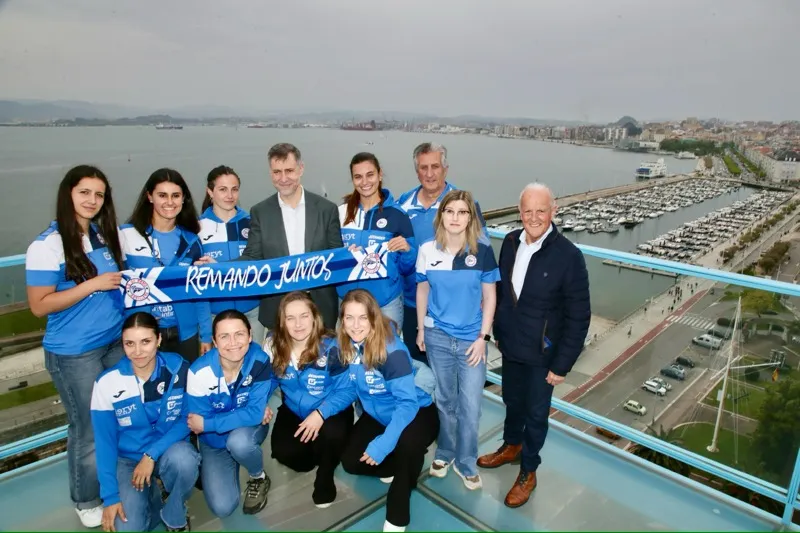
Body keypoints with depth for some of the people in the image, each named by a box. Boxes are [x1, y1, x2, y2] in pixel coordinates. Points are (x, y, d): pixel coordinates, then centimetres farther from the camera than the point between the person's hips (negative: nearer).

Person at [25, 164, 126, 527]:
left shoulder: (107, 235, 3)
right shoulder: (46, 246, -14)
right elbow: (39, 306, -15)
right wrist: (93, 284, -22)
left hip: (117, 342, 5)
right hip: (74, 353, -5)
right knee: (89, 430, 10)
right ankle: (87, 501, 34)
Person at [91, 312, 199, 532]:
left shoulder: (179, 369, -16)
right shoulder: (107, 383, -15)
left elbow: (187, 420, -11)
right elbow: (105, 442, -9)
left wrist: (152, 454, -21)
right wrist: (110, 496, -11)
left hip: (169, 448, 0)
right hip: (128, 458, 1)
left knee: (183, 459, -35)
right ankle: (152, 494, 17)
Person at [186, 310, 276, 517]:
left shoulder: (260, 361, -26)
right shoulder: (199, 371, -26)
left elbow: (255, 413, -26)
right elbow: (196, 422, -19)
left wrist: (206, 424, -26)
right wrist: (248, 414, -20)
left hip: (249, 430, -1)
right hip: (214, 441, 1)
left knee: (238, 442, -36)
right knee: (222, 507, -9)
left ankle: (259, 478, -2)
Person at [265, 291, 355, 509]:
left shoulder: (330, 347, -23)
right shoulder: (274, 344, -13)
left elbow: (346, 390, -20)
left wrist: (321, 413, -33)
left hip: (329, 412, -3)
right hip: (294, 412, 3)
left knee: (332, 434, -33)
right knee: (283, 451, -22)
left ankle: (325, 477, 2)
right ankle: (316, 456, 16)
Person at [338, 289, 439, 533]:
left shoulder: (392, 350, -30)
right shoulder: (344, 346, -12)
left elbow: (407, 402, -30)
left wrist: (383, 444, -37)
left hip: (415, 412, -6)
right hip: (378, 415, 6)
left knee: (406, 443, -36)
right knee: (351, 461, -9)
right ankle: (400, 465, 18)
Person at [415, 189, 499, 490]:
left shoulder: (483, 252, -9)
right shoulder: (427, 250, -5)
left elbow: (489, 297, -3)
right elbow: (422, 290, 5)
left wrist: (483, 337, -6)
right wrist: (420, 329, 8)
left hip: (471, 339, -1)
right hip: (437, 337, 1)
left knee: (471, 406, 5)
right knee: (445, 400, 17)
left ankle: (466, 463, 27)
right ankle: (445, 452, 38)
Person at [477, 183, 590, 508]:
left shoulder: (568, 256, -22)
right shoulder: (510, 241, -6)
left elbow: (579, 317, -17)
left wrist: (562, 364, -15)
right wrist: (498, 331, 12)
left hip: (542, 353, -5)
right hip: (510, 345, 5)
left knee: (536, 413, 15)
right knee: (512, 401, 26)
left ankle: (528, 471, 38)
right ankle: (511, 446, 53)